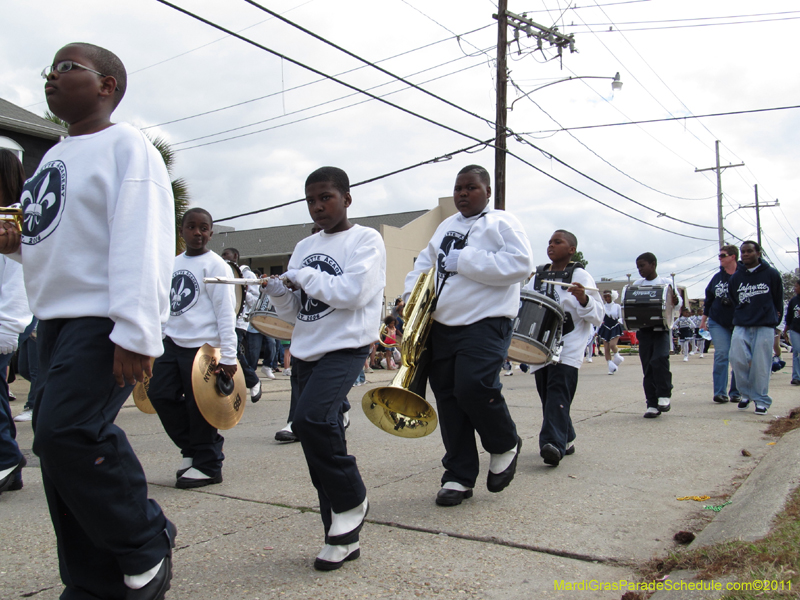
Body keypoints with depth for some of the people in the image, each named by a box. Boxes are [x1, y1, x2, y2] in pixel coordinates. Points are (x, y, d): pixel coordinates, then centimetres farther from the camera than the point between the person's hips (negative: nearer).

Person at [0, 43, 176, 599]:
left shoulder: (124, 145, -5)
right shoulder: (54, 156, 21)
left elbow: (142, 238, -17)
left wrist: (135, 333, -26)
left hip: (104, 321, -9)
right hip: (55, 319, 9)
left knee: (68, 431, -22)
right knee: (60, 445, 7)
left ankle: (146, 543, 0)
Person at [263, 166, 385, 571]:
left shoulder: (365, 240, -1)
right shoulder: (304, 247, 17)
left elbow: (354, 292, -17)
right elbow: (295, 312, 17)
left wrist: (305, 277, -8)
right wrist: (278, 291, -3)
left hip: (345, 348, -7)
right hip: (304, 353, 7)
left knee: (310, 420, -27)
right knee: (321, 433, 7)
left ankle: (351, 502, -4)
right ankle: (343, 537, 18)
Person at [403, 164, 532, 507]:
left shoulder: (502, 224, 0)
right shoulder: (446, 227, 21)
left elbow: (520, 264, -15)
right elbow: (425, 262, 28)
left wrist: (463, 261, -16)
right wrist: (412, 293, 7)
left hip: (485, 324, -7)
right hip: (442, 325, 7)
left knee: (473, 387, -22)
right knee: (448, 397, 5)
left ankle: (505, 446, 8)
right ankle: (458, 476, 16)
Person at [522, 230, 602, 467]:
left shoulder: (579, 276, 0)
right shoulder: (538, 276, 16)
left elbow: (598, 316, -5)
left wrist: (583, 299, -24)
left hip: (567, 347, -6)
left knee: (557, 393, -17)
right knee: (547, 396, 8)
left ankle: (554, 444, -24)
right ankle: (566, 440, 23)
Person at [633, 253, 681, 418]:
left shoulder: (666, 282, 4)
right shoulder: (636, 284, 11)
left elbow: (677, 303, 1)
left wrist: (676, 301, -23)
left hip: (661, 328, -3)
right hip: (644, 330, 3)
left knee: (659, 359, -22)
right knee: (647, 367, 2)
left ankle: (664, 395, -6)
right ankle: (652, 405, 9)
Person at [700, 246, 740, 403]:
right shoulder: (718, 277, 9)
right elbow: (708, 298, 16)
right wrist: (704, 318, 15)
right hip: (718, 322, 2)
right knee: (721, 354, -8)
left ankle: (736, 392, 12)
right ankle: (720, 392, -7)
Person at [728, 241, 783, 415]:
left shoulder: (771, 274, 3)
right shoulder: (735, 278, 8)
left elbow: (778, 299, 12)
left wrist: (774, 320, 14)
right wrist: (740, 317, 15)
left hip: (764, 327, -2)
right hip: (741, 327, 2)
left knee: (761, 364, -4)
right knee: (737, 358, -12)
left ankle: (761, 400, 9)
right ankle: (747, 393, 9)